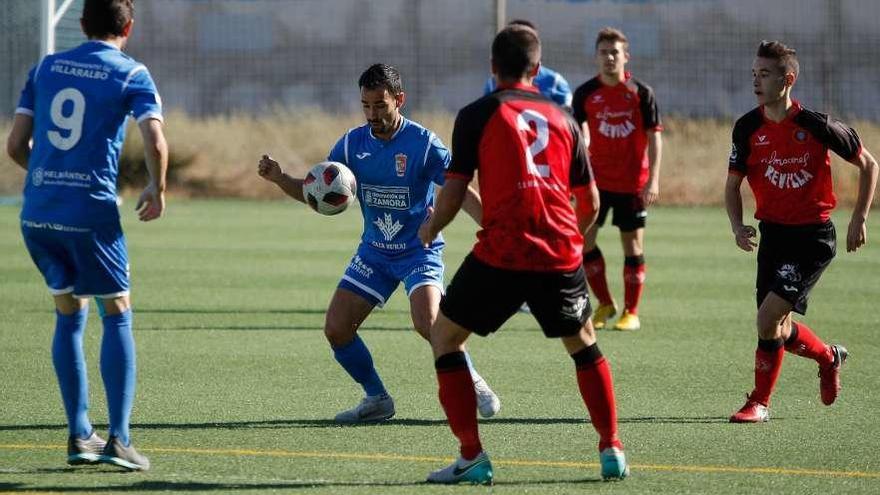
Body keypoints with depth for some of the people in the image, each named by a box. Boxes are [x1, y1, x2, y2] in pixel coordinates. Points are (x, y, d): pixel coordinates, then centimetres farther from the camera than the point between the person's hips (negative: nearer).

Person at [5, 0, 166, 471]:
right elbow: (155, 142, -12)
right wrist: (157, 189, 6)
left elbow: (15, 144, 11)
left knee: (69, 315, 17)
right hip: (91, 211, -4)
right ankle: (118, 439, -3)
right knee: (117, 316, 6)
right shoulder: (131, 74, 0)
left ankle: (79, 435, 15)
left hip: (37, 212, 4)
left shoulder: (45, 68, 12)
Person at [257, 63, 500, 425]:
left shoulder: (422, 143, -15)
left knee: (427, 321, -28)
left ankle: (472, 382, -3)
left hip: (419, 249, -5)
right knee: (336, 328, -4)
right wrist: (279, 179, -14)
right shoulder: (353, 143, -1)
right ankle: (377, 400, 16)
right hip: (374, 251, 5)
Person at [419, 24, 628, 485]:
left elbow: (453, 192, -1)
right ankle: (612, 449, 19)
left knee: (444, 337, 13)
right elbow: (590, 202, 18)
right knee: (583, 343, 26)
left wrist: (430, 229, 20)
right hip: (560, 253, 4)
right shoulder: (563, 118, 15)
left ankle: (472, 457, 3)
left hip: (501, 254, -4)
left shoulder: (476, 115, 2)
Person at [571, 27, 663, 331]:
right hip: (597, 180, 2)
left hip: (633, 182, -2)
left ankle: (631, 312, 13)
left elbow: (654, 137, -4)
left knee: (633, 243, 3)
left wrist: (653, 180, -12)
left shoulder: (641, 93, -5)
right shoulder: (585, 93, 0)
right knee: (583, 239, -4)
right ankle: (604, 304, 12)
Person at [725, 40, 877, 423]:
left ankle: (759, 402, 2)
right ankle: (828, 357, 38)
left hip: (814, 236, -5)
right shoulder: (748, 128, -3)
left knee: (768, 318, -18)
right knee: (778, 330, 7)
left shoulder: (816, 126, -13)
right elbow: (733, 184, 8)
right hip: (773, 232, 5)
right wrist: (737, 226, -9)